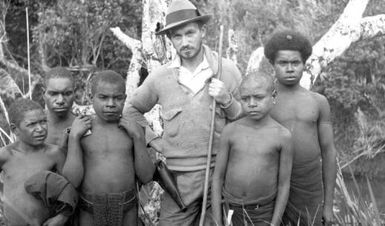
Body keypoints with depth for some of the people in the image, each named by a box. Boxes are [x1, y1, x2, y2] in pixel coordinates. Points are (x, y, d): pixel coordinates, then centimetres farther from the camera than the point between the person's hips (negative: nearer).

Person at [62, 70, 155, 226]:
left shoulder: (133, 130, -2)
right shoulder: (79, 132, -5)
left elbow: (146, 177, -5)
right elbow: (72, 181, -12)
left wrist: (137, 137, -13)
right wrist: (74, 137, -17)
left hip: (125, 209, 1)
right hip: (90, 210, -1)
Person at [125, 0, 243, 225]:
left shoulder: (227, 70, -3)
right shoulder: (160, 77, -2)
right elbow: (132, 110, 14)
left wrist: (227, 101, -13)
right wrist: (152, 141, 2)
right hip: (179, 175, 0)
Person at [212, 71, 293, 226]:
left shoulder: (283, 136, -9)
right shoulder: (230, 131, -5)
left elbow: (284, 184, -5)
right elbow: (217, 177, -2)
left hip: (263, 214, -1)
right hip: (230, 211, 1)